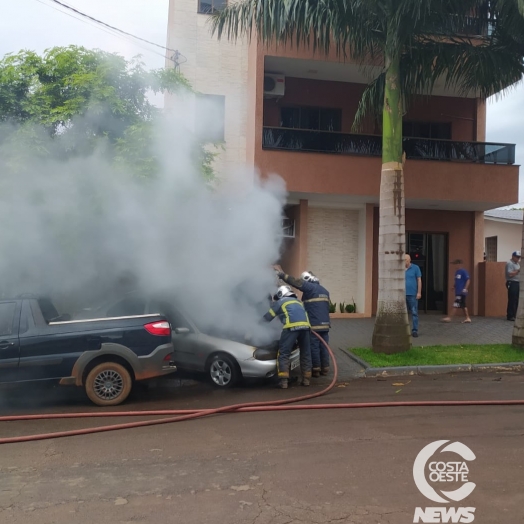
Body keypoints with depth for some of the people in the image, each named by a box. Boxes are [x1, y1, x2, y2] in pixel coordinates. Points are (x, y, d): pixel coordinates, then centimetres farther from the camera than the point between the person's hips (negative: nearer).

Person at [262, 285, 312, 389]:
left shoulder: (279, 302, 20)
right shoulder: (298, 301, 35)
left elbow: (267, 318, 22)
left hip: (291, 326, -5)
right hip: (305, 325, 5)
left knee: (283, 354, 0)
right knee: (305, 353, 16)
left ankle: (283, 381, -8)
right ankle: (306, 379, 17)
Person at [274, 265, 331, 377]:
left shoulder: (310, 287, -6)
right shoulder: (324, 290, 19)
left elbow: (296, 282, -12)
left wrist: (282, 274, -7)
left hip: (314, 325, -7)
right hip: (325, 324, 7)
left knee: (314, 347, -1)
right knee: (324, 346, 11)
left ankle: (316, 370, 2)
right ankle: (325, 369, 15)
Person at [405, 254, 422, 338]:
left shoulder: (415, 268, 0)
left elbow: (419, 280, 0)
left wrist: (419, 292, -6)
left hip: (412, 294, -3)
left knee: (414, 313, -1)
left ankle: (415, 330, 3)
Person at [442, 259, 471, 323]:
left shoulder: (464, 272, -11)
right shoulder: (457, 272, 15)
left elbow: (468, 280, -14)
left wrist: (465, 288, -21)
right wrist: (454, 286, 8)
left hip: (461, 292, -9)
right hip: (458, 292, 9)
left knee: (456, 305, -6)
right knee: (463, 306, 11)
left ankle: (449, 318, -6)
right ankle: (468, 318, 16)